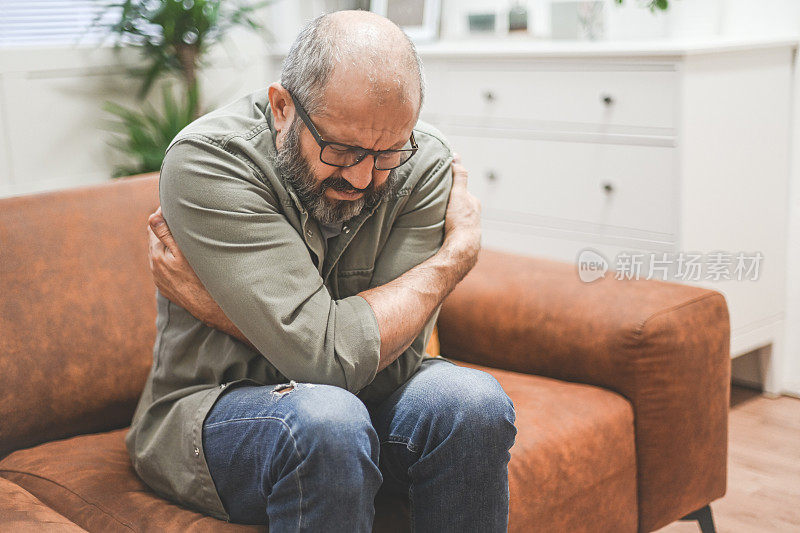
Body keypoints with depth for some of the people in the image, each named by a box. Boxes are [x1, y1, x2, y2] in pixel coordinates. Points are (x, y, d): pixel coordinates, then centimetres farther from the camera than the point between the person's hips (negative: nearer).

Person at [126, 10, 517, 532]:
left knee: (471, 401, -25)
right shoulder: (208, 159, -22)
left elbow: (391, 360, -20)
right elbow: (332, 355, -29)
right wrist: (457, 253, -18)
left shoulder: (424, 161, -13)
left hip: (353, 398, 4)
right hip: (208, 407, -3)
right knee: (328, 422, -35)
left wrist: (215, 306, -23)